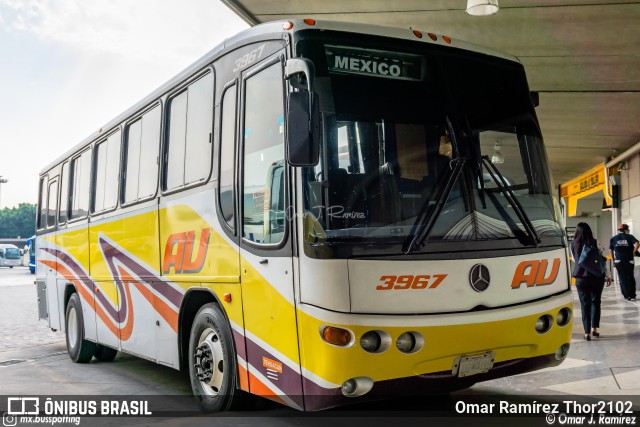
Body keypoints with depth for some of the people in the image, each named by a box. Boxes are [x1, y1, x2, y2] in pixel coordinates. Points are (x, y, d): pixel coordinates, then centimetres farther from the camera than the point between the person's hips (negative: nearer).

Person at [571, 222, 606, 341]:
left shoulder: (574, 244, -2)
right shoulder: (595, 243, -6)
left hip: (581, 277, 0)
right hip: (597, 276, 0)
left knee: (585, 304, 5)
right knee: (596, 302, 17)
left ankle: (587, 332, 2)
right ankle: (594, 328, 19)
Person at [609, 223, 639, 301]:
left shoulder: (613, 239, 6)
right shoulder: (629, 236, 0)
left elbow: (611, 250, 6)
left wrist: (613, 260, 13)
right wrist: (633, 252, -3)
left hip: (619, 261, 1)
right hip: (629, 261, -1)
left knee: (623, 279, 7)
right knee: (631, 278, 13)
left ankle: (627, 296, 6)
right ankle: (632, 295, 15)